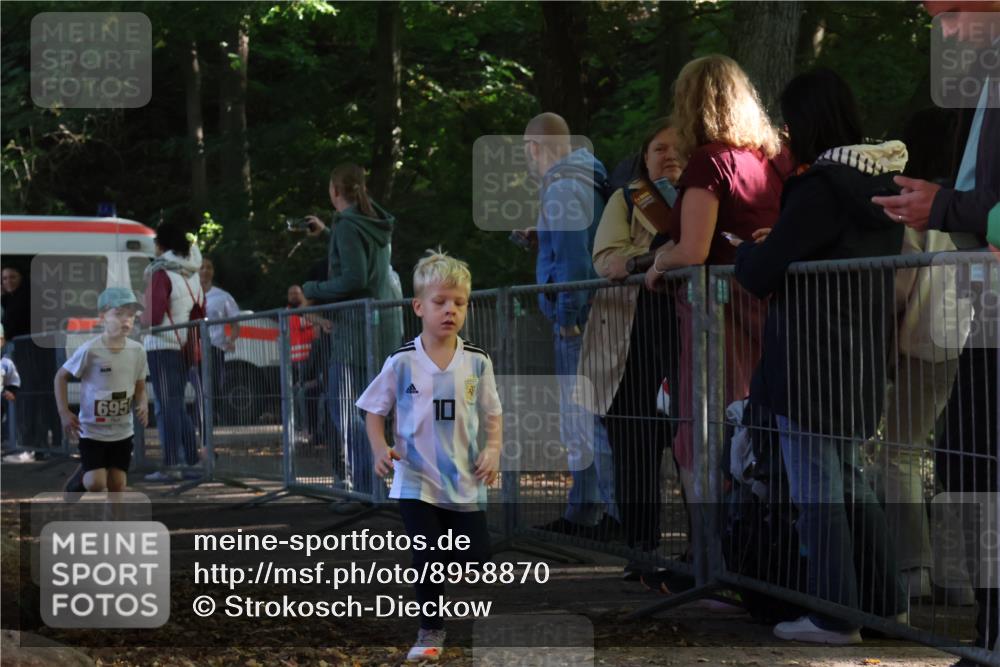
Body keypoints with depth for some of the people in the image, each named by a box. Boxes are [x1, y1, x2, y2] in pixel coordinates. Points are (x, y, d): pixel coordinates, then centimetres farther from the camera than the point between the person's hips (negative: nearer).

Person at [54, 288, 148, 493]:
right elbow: (61, 376, -6)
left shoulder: (137, 351, -5)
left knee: (118, 485, 5)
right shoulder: (90, 350, -18)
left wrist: (142, 406, -12)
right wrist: (64, 412, -13)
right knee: (96, 483, -14)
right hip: (92, 430, -4)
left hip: (122, 431, 4)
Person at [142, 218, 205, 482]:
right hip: (186, 345, 8)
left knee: (166, 406, -6)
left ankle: (170, 466, -7)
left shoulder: (162, 273, -13)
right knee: (179, 405, 15)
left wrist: (145, 320, 5)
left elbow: (154, 316, -15)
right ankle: (191, 462, 15)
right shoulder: (192, 274, 11)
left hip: (163, 346, -8)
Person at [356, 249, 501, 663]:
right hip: (417, 481, -1)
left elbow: (492, 414, 8)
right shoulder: (402, 363, -6)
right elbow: (374, 410, 3)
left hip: (466, 482, 2)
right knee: (428, 560, -2)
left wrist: (493, 449, -9)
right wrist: (380, 448, -13)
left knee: (476, 559, 2)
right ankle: (431, 631, 14)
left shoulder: (477, 362, -1)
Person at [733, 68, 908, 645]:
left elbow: (762, 275, -16)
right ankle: (885, 601, 22)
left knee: (817, 489, -2)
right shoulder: (885, 182, 8)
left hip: (811, 367, -8)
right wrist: (770, 249, 17)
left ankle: (834, 615, 0)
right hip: (864, 362, 8)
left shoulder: (822, 187, -17)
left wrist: (745, 250, 7)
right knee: (853, 481, 18)